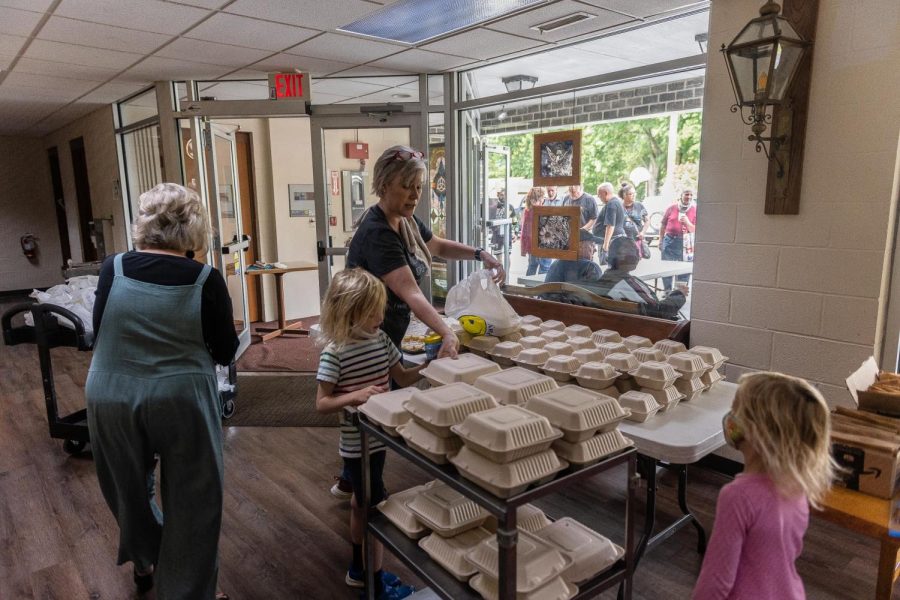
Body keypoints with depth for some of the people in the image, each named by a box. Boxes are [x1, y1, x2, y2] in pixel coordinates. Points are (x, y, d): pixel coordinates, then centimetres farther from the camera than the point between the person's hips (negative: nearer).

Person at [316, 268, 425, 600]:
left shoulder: (380, 338, -2)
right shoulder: (335, 352, -22)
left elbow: (402, 378, 6)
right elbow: (321, 403, -18)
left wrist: (428, 366, -9)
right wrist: (355, 395, -33)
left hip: (378, 438, 7)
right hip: (357, 445, -7)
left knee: (362, 504, 23)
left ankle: (358, 569, 42)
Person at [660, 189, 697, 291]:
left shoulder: (695, 210, 2)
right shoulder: (671, 208, 6)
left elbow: (694, 230, 2)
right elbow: (663, 224, 12)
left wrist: (688, 223, -18)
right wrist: (661, 240, 11)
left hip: (685, 242, -1)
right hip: (669, 240, 1)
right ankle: (667, 291, 18)